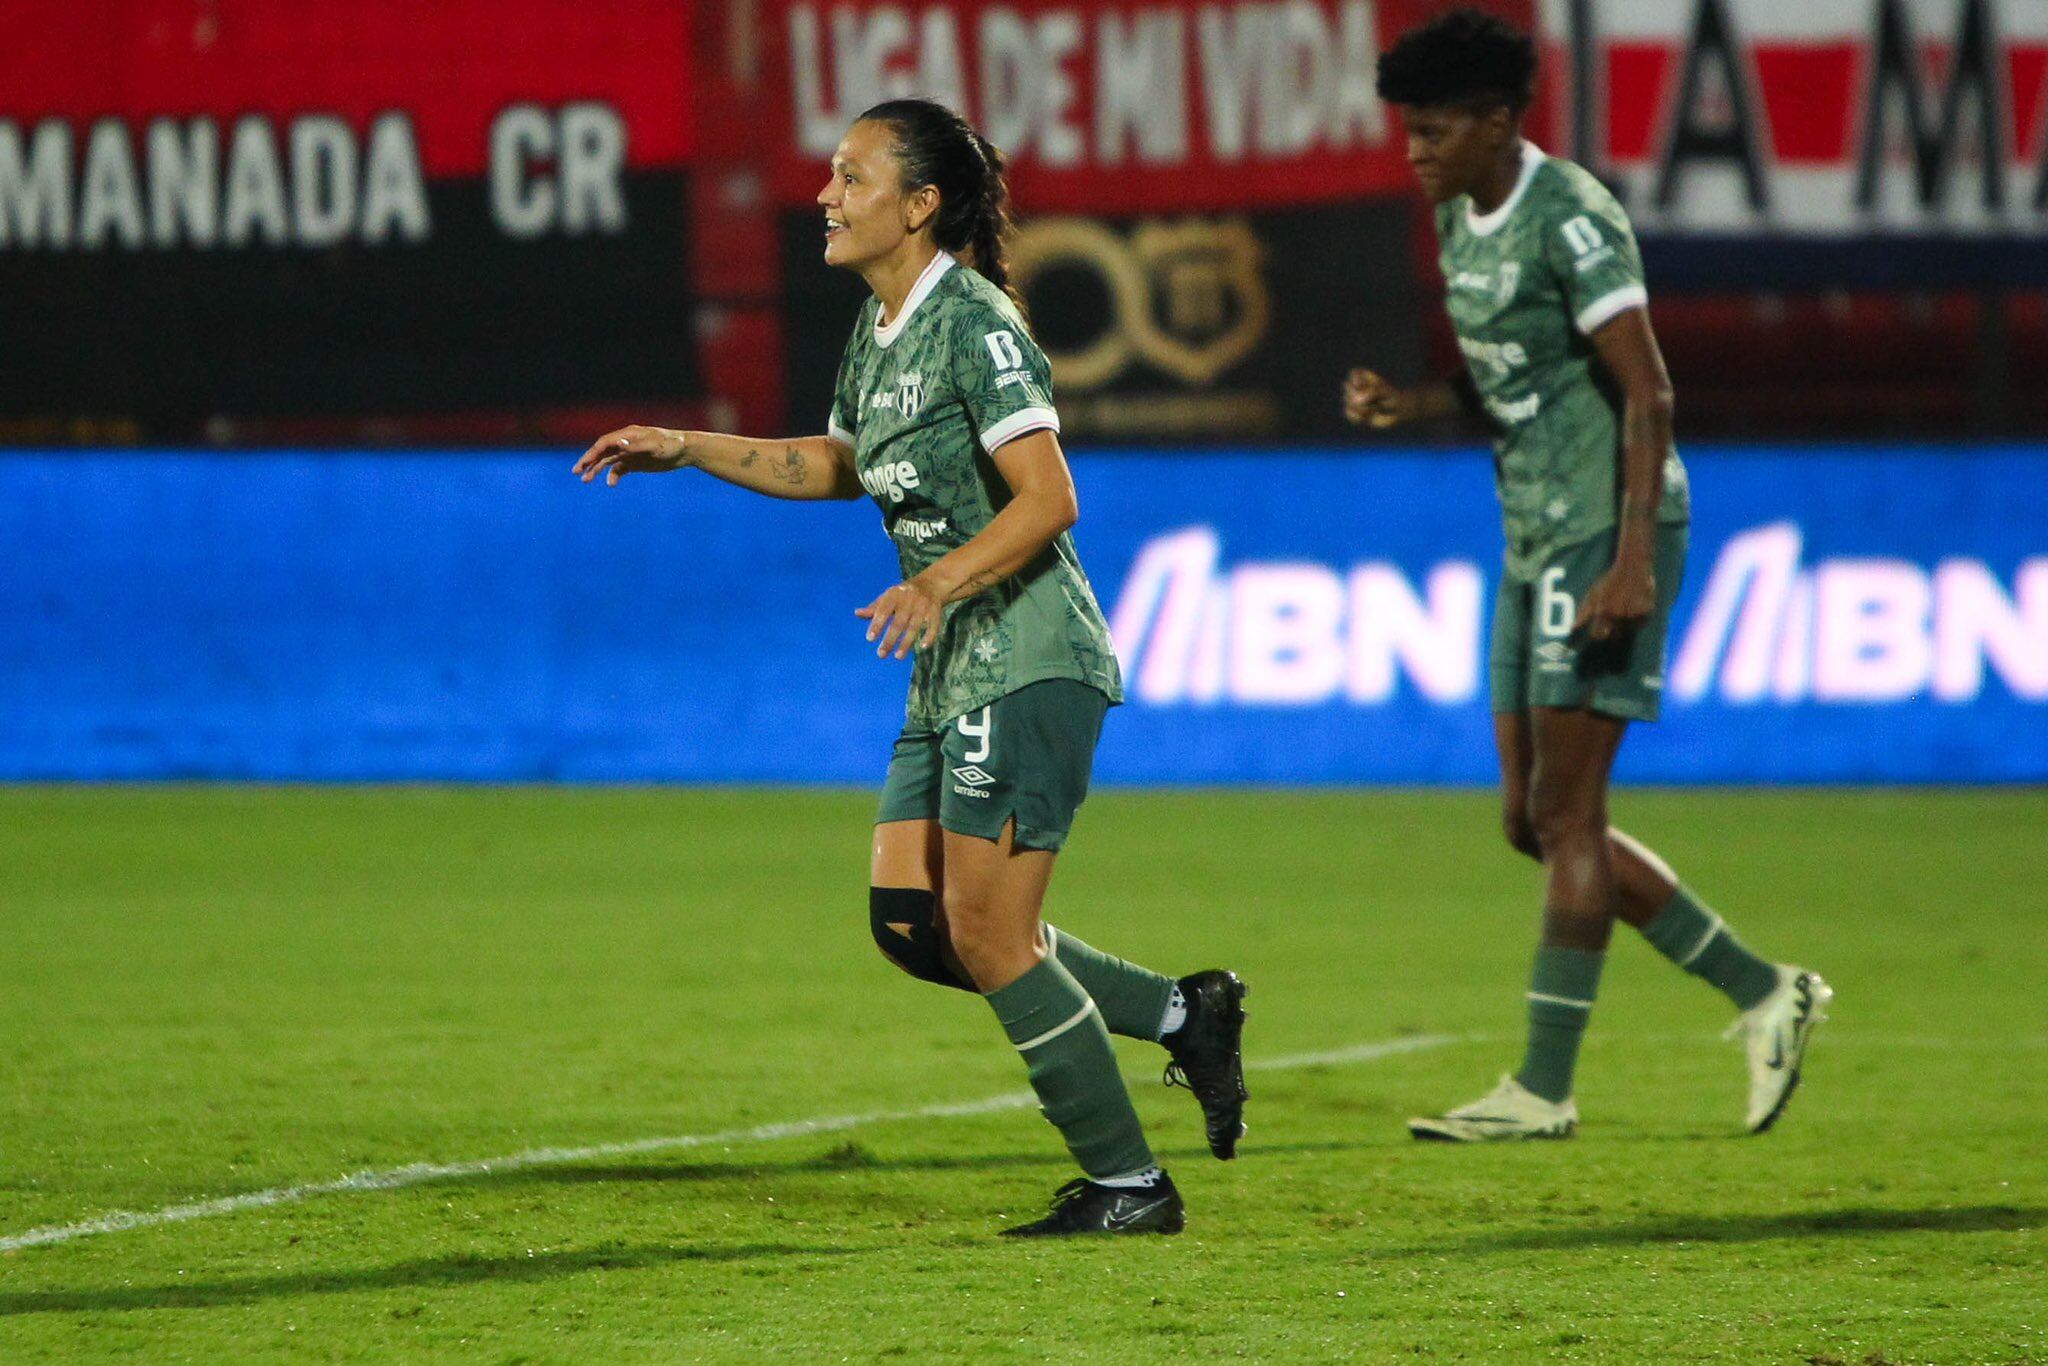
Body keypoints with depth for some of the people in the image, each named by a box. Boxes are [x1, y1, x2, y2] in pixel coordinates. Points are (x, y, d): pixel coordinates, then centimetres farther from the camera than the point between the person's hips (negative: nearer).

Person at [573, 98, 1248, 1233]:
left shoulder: (974, 327, -16)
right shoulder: (879, 327, 13)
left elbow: (1048, 498, -24)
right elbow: (839, 465, 31)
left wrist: (940, 584, -36)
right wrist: (684, 449, 25)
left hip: (1028, 663, -10)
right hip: (954, 674, 10)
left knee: (985, 935, -10)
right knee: (909, 924, 6)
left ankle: (1129, 1185, 0)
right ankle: (1180, 1016, 15)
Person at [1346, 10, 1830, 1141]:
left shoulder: (1570, 220, -16)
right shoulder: (1458, 220, 12)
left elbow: (1647, 394, -19)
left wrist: (1630, 560, -26)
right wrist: (1410, 406, 3)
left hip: (1609, 532, -10)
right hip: (1537, 537, 10)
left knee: (1567, 816, -8)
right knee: (1534, 823, 8)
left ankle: (1543, 1089, -4)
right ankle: (1763, 996, 17)